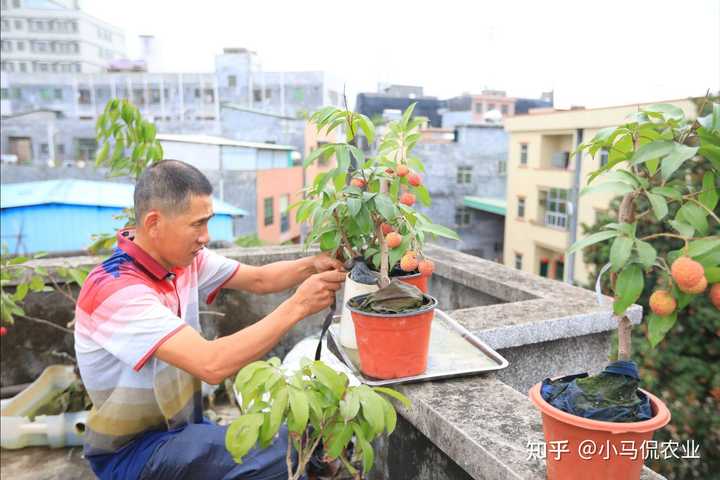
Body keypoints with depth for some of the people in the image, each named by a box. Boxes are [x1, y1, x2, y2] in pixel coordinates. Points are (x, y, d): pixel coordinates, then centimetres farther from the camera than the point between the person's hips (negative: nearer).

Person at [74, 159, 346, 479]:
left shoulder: (183, 259, -4)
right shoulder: (115, 289, -28)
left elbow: (258, 279, 3)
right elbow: (212, 365, -36)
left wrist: (313, 265, -17)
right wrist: (297, 307, -30)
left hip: (184, 426, 7)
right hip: (133, 451, -7)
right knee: (286, 449, -22)